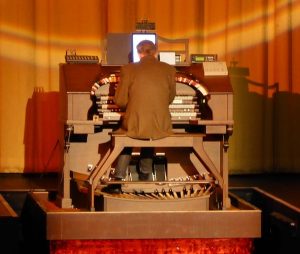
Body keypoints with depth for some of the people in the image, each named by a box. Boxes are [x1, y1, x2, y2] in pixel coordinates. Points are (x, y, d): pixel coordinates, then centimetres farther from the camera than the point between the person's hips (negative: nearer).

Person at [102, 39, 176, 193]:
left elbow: (120, 101, 0)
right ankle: (145, 174, 39)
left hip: (134, 126, -2)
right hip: (161, 129, 2)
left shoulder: (128, 70, -2)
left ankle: (117, 182, 24)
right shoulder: (169, 70, 3)